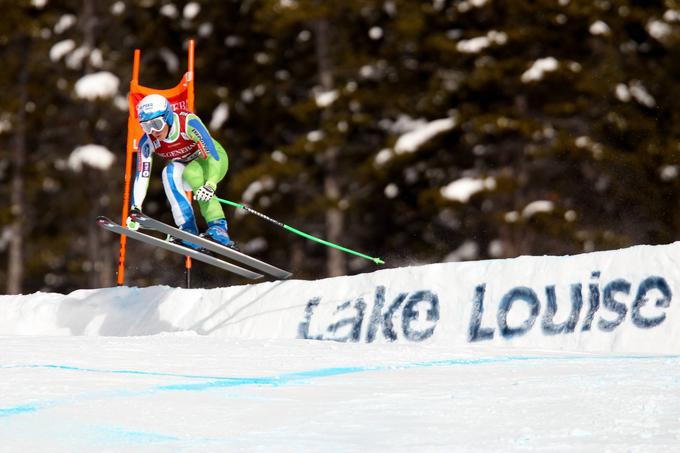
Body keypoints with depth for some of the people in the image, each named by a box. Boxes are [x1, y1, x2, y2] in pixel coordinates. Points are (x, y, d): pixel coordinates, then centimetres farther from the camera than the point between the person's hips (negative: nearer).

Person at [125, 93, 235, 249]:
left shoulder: (188, 123, -33)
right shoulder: (147, 142, -21)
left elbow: (212, 154, -38)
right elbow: (141, 176, -22)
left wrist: (210, 185, -53)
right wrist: (135, 209, -34)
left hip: (212, 160, -4)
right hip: (183, 166, 4)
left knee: (190, 173, -35)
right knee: (170, 172, -30)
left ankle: (218, 228, -40)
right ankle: (188, 231, -32)